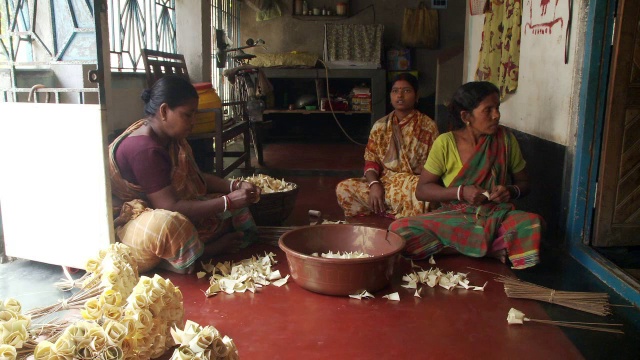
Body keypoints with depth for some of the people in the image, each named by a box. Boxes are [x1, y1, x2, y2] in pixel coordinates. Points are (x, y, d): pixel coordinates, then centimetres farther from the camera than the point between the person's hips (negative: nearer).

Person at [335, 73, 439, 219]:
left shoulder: (428, 126, 1)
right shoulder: (380, 126, 9)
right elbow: (371, 160, 5)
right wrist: (374, 184, -15)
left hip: (414, 185, -3)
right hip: (383, 183, 3)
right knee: (344, 188, -19)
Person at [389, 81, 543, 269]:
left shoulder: (505, 138, -1)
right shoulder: (445, 143, -6)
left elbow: (523, 183, 11)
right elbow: (422, 190, -4)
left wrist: (511, 191, -13)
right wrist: (461, 192, -19)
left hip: (497, 217, 0)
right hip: (454, 218, 0)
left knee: (533, 224, -33)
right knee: (399, 229, -27)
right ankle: (495, 249, -18)